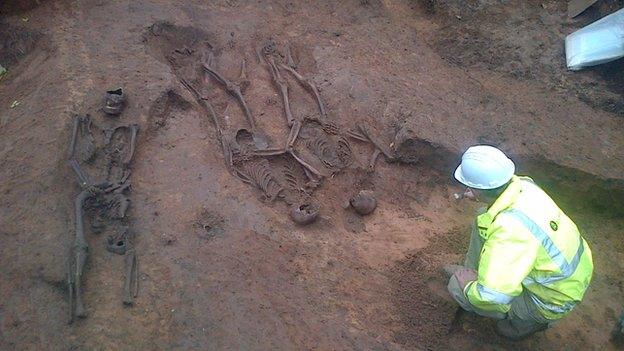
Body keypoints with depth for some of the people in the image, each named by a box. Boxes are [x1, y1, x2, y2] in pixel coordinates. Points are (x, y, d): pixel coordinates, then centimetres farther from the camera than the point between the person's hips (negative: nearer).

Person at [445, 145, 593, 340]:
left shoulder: (508, 231, -39)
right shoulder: (524, 185, -15)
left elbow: (491, 298, -38)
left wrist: (467, 286, -19)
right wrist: (481, 195, 23)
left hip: (553, 300, -7)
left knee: (457, 287, -7)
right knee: (484, 218, 6)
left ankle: (529, 320, 12)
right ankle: (473, 271, 29)